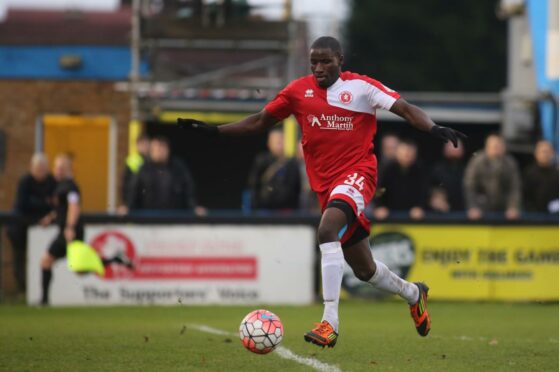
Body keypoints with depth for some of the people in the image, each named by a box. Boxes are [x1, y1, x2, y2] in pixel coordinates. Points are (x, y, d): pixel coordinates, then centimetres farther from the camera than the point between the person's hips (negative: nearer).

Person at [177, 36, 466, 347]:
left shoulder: (361, 87, -4)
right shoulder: (299, 90, 6)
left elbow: (405, 109, -10)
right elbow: (259, 122, 15)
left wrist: (434, 129, -28)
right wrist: (213, 131, 8)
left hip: (357, 173, -5)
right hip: (326, 185, 5)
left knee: (327, 230, -34)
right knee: (364, 269, 13)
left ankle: (330, 323, -37)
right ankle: (413, 293, 45)